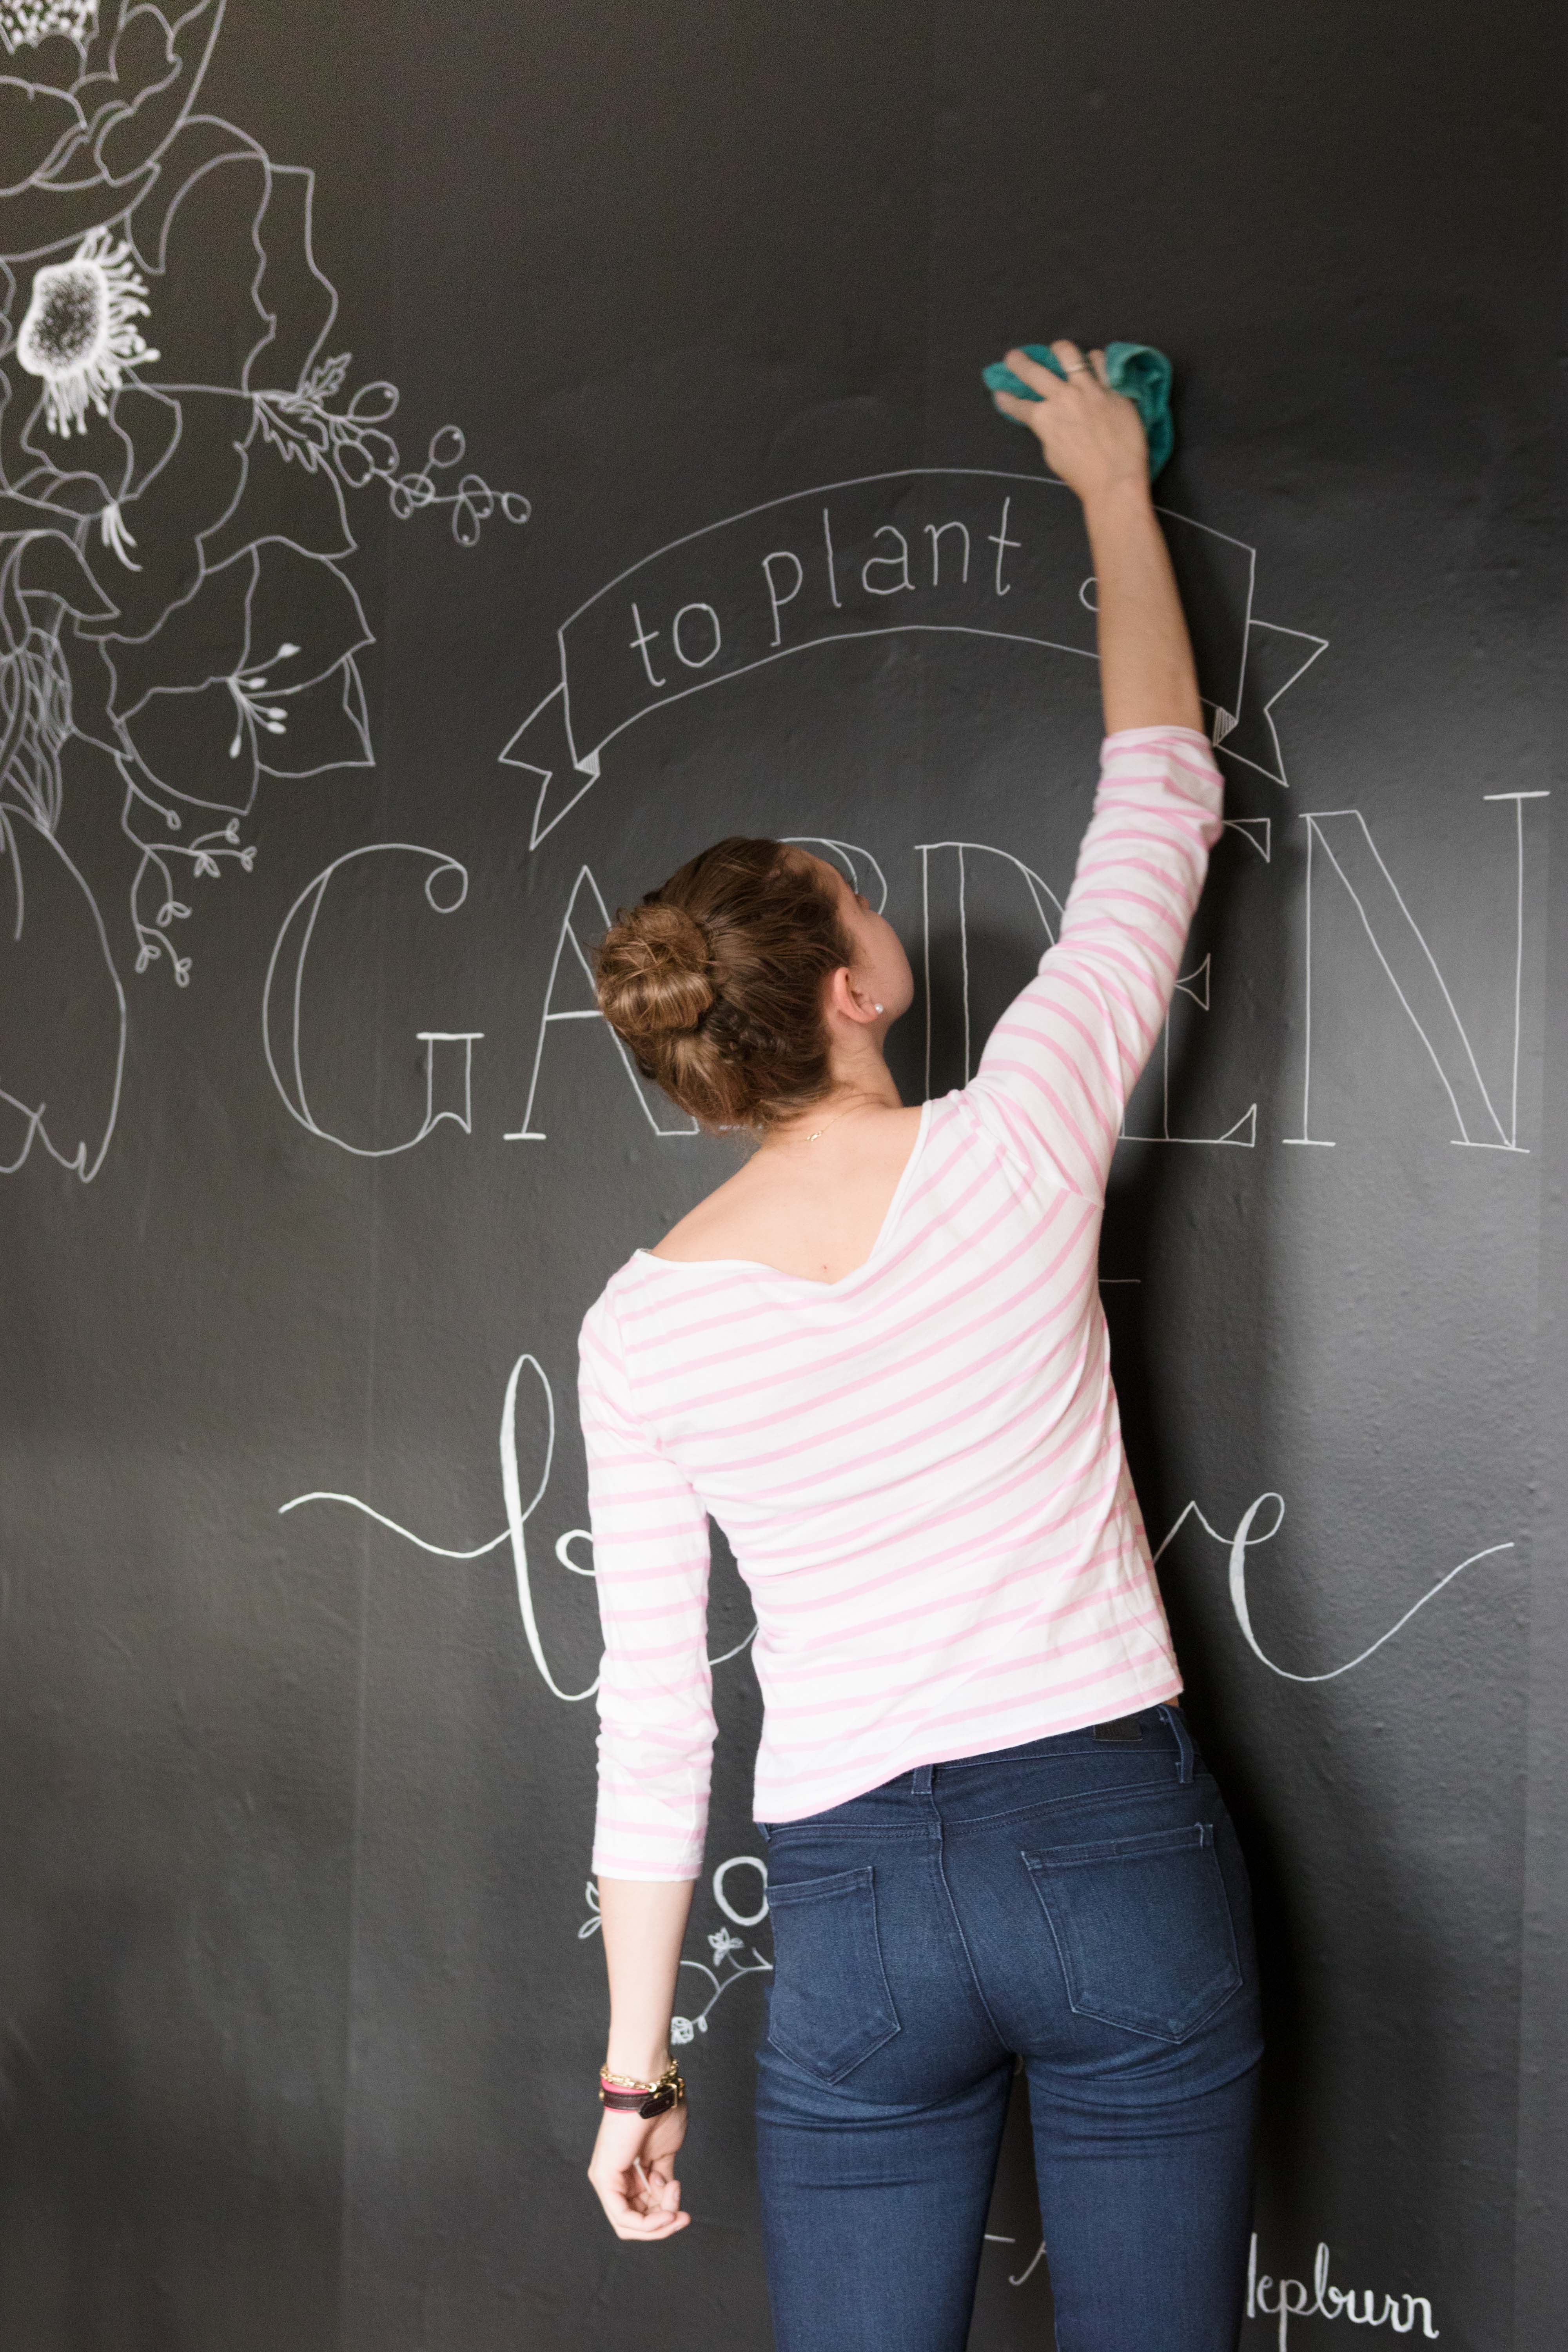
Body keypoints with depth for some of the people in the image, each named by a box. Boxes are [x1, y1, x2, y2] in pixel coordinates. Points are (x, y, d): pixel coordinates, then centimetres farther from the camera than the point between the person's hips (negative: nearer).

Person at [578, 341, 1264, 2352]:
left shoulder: (644, 1324, -4)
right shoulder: (1015, 1150, -9)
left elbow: (653, 1723, -1)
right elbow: (1162, 793, 6)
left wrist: (636, 2064, 10)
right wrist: (1114, 486, 19)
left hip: (857, 1901, 1)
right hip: (1120, 1847, -1)